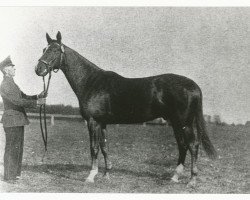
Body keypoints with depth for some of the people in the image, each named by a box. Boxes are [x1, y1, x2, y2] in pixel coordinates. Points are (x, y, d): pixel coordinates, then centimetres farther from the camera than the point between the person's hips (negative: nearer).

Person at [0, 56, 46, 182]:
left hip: (18, 120, 10)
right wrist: (36, 102, -21)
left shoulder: (12, 84, 17)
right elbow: (17, 101, -21)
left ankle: (15, 174, 23)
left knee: (18, 148, 14)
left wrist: (38, 96, 4)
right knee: (11, 148, -4)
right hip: (12, 120, -10)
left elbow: (24, 97, 20)